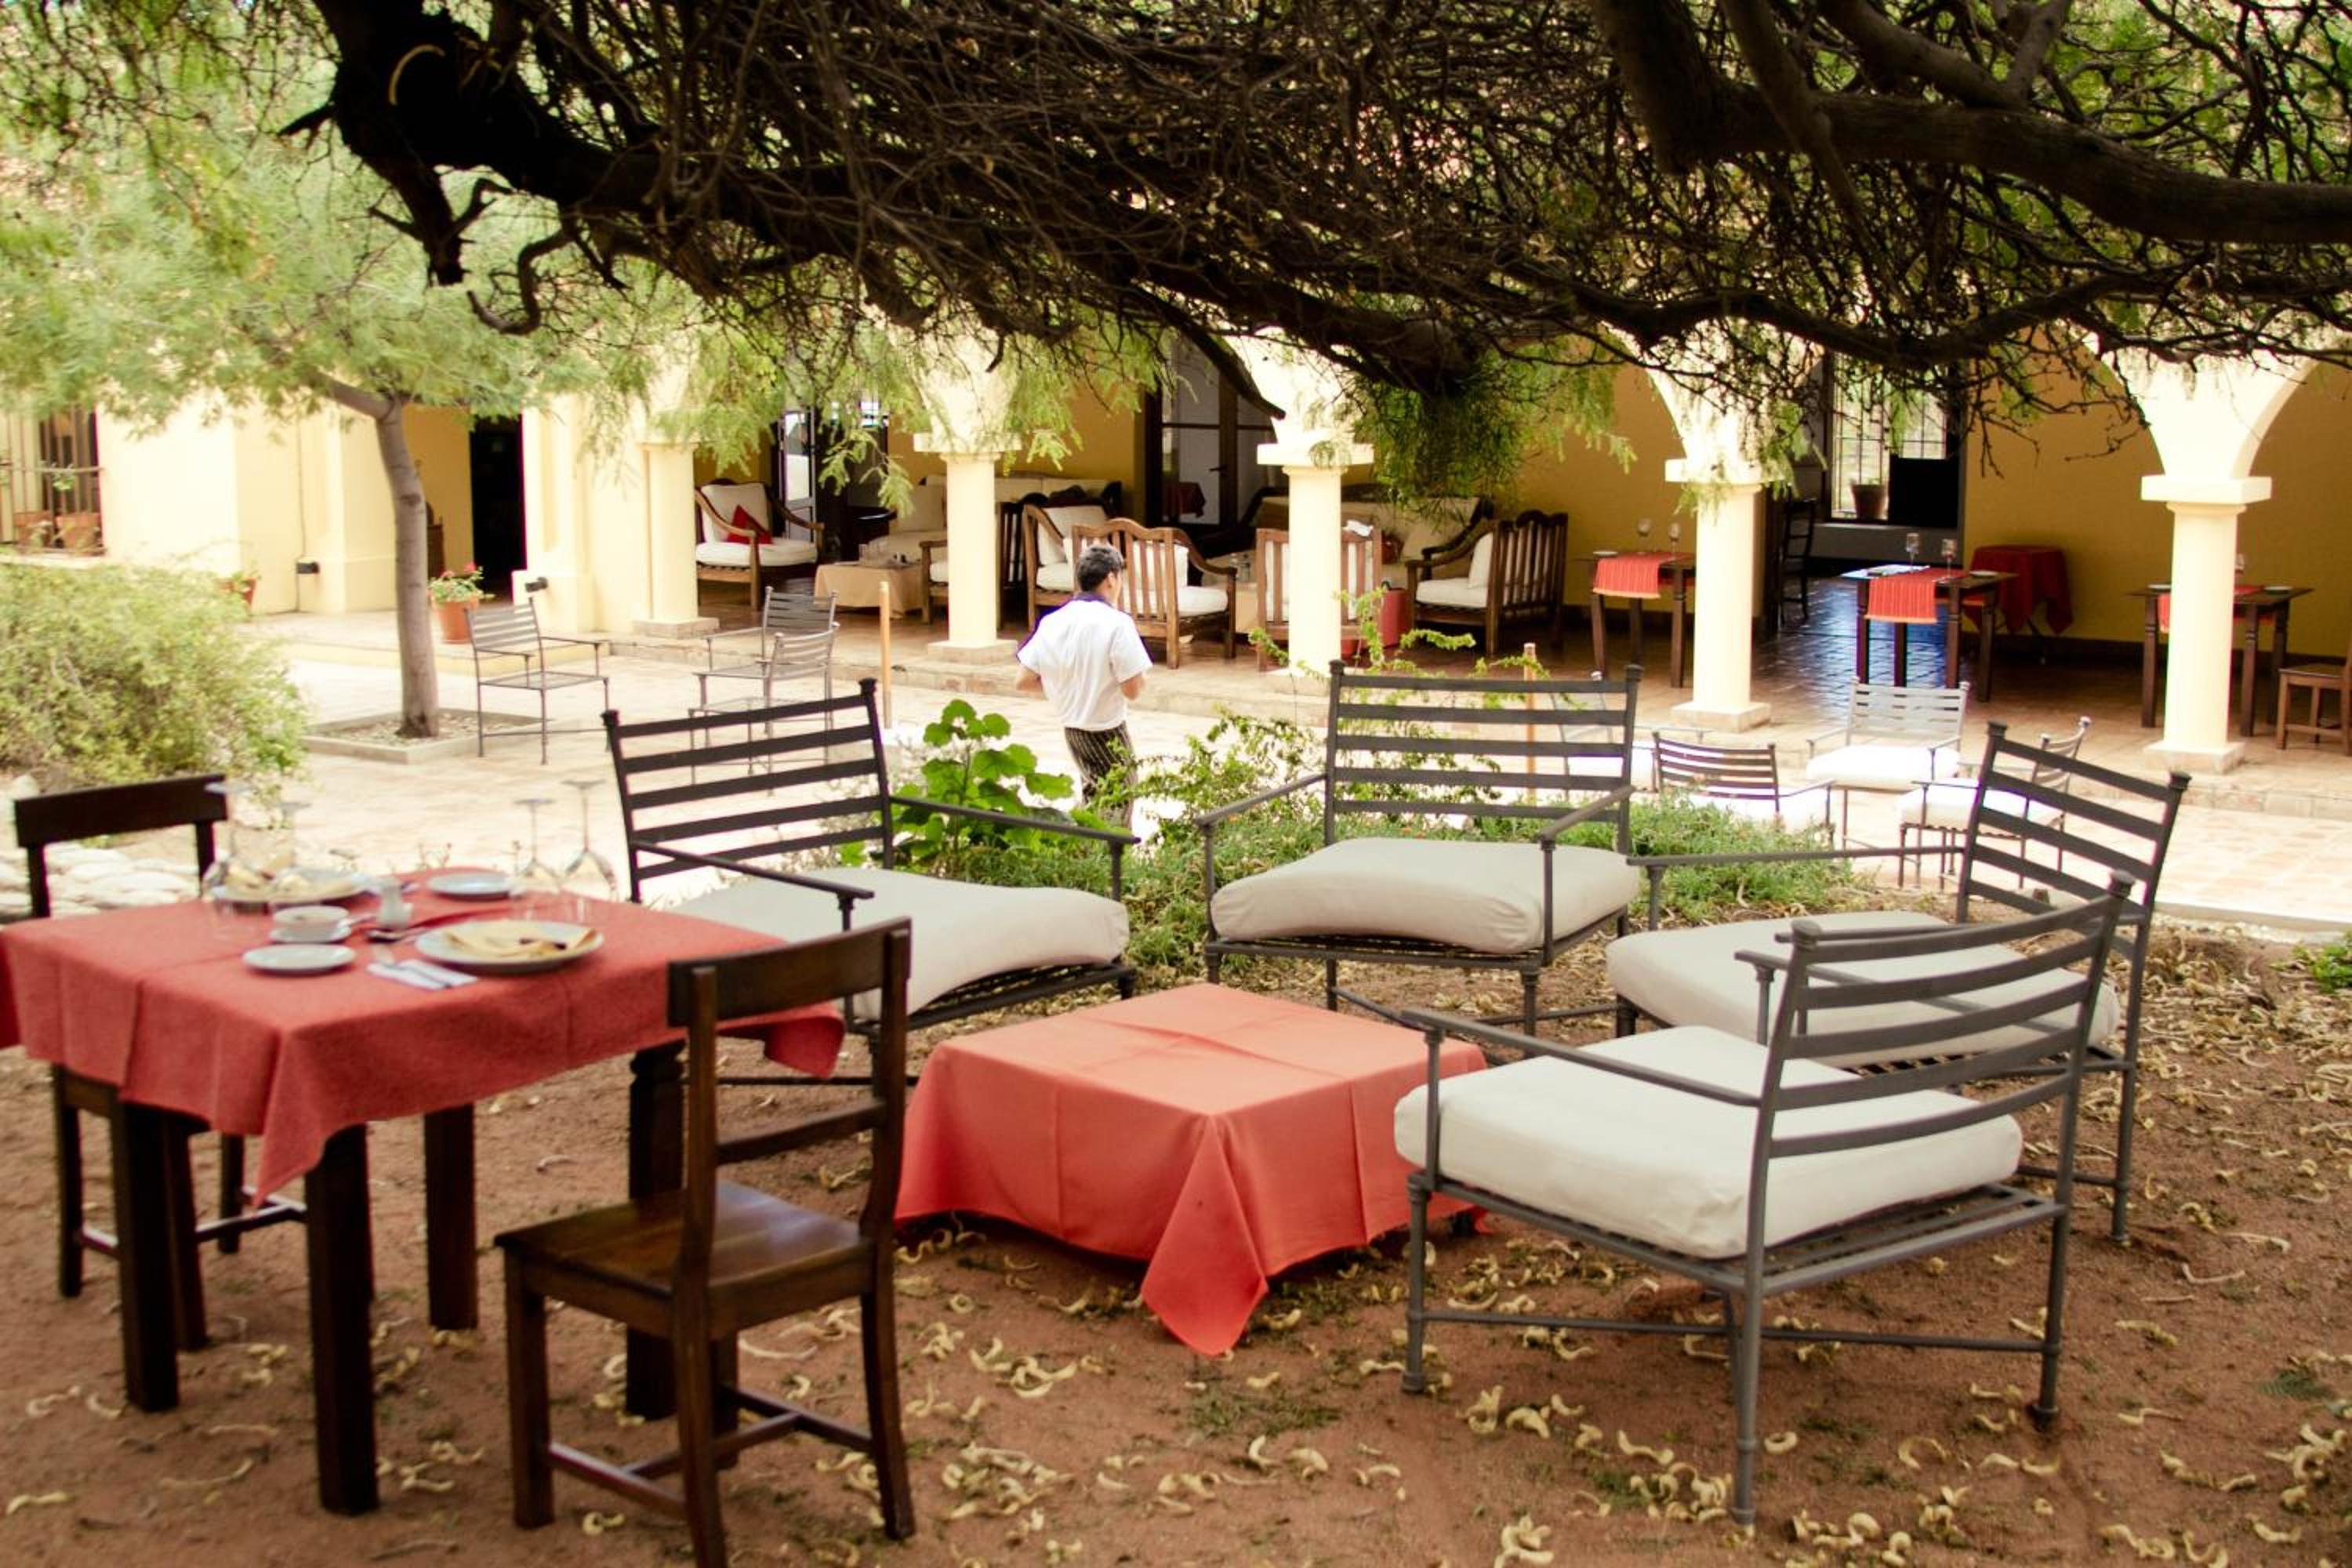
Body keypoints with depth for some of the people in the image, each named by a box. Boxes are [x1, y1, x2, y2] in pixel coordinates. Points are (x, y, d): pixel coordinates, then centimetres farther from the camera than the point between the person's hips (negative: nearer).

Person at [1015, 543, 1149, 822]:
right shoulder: (1117, 623, -19)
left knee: (1094, 795, 24)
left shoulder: (1052, 622, -3)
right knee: (1118, 804, 6)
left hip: (1071, 728, 6)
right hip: (1107, 733, -6)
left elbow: (1023, 682, -1)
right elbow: (1133, 691, -20)